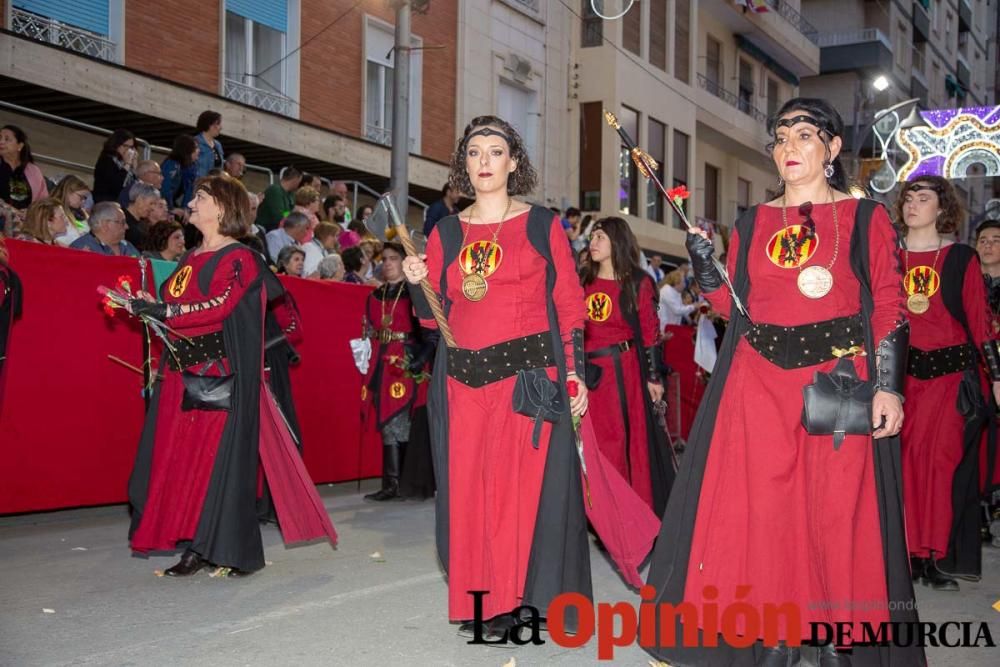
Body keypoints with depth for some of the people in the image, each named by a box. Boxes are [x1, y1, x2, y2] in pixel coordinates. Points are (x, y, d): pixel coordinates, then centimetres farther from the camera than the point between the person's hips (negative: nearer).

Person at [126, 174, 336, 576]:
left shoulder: (239, 259, -4)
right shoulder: (191, 258, 20)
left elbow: (219, 306, -17)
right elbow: (176, 307, 18)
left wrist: (165, 312, -23)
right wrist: (148, 308, 1)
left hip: (221, 372, -7)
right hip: (183, 370, 7)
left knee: (217, 455, -8)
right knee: (178, 455, 2)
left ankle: (230, 551, -1)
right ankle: (195, 546, 8)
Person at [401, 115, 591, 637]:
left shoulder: (542, 225, 6)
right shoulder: (446, 232, 12)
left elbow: (570, 305, 4)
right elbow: (432, 317, 11)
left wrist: (575, 373, -3)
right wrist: (417, 283, -8)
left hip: (529, 373, -3)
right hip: (463, 378, 3)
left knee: (524, 484, -5)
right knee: (467, 487, 4)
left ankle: (517, 599, 6)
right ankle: (476, 597, 15)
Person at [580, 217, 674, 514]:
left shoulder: (638, 283, -1)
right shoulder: (583, 281, 10)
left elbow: (651, 332, -2)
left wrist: (654, 376, -6)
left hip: (627, 370, -3)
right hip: (591, 374, 4)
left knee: (635, 440, 1)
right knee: (600, 444, 7)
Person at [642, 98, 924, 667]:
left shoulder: (866, 218, 3)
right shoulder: (753, 223, 13)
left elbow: (890, 308, -1)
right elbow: (734, 305, 10)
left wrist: (889, 386, -9)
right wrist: (702, 258, -4)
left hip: (840, 377, -3)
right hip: (761, 379, 3)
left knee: (838, 510, -1)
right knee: (764, 507, 4)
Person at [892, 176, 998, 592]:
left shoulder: (961, 259, 5)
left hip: (952, 373, -1)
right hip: (900, 373, 1)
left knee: (945, 461, -5)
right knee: (904, 462, -2)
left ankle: (939, 558, 4)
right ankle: (910, 553, 8)